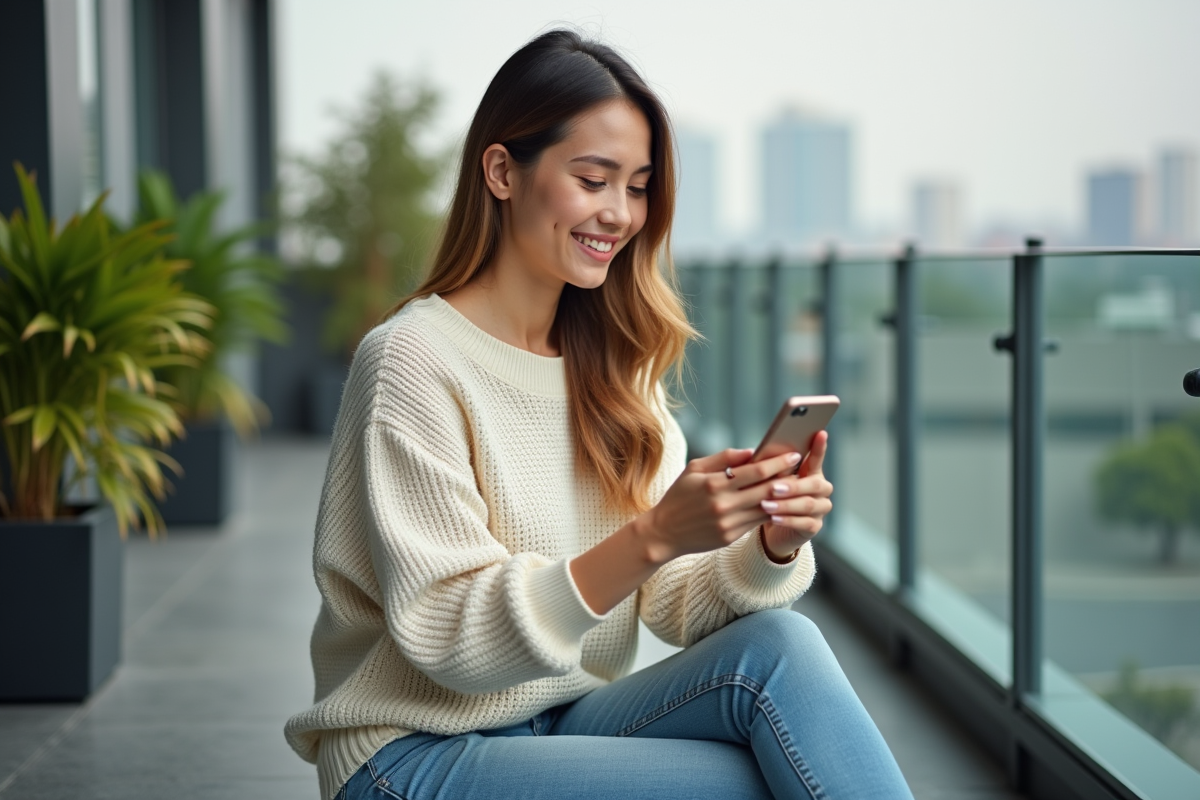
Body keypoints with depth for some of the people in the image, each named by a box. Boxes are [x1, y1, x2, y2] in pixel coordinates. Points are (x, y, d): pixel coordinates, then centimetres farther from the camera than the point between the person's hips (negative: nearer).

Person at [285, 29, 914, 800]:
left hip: (570, 727, 6)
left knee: (778, 643, -21)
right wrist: (652, 536, -29)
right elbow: (450, 642, -18)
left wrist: (771, 546, -20)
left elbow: (676, 606, 1)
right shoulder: (413, 361, -13)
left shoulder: (613, 364, 8)